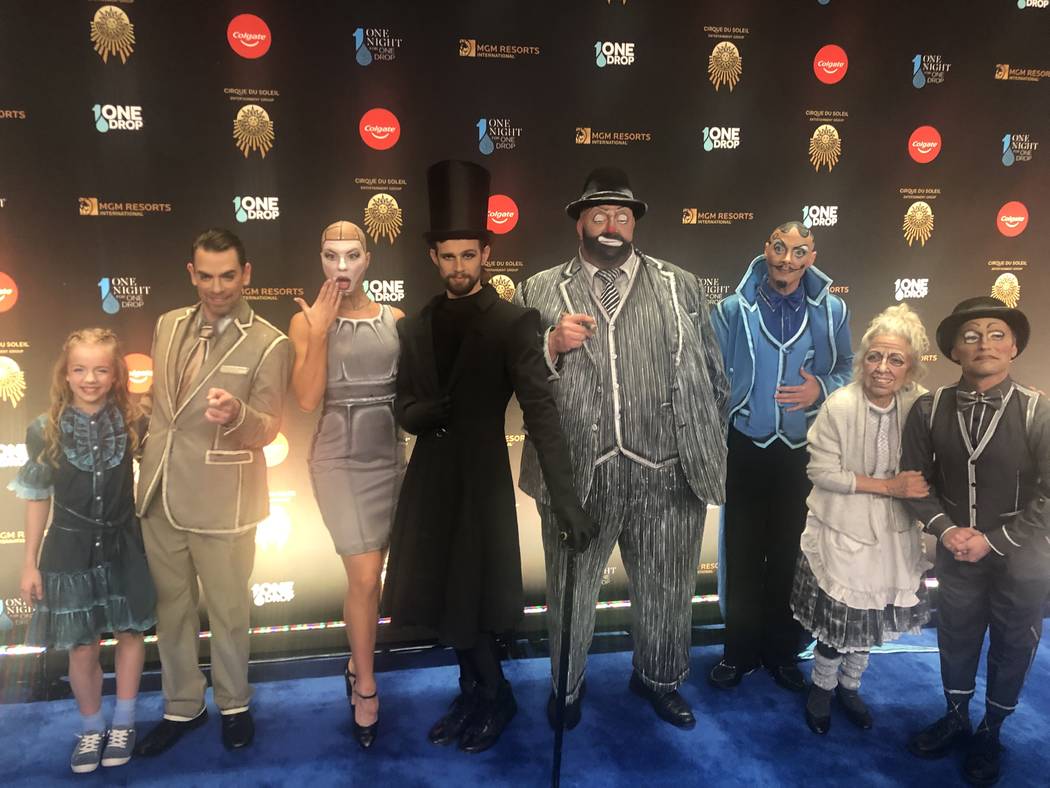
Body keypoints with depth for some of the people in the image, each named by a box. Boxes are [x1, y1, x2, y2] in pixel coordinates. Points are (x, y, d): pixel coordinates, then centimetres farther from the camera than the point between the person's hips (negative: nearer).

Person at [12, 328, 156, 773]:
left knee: (130, 633, 13)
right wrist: (30, 563, 1)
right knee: (81, 649, 9)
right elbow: (37, 499, -2)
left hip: (123, 545, 1)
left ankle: (123, 722, 34)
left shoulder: (132, 424, -10)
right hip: (70, 549, -1)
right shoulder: (45, 431, -10)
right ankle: (91, 728, 33)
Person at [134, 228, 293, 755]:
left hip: (220, 500, -5)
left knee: (228, 610, 10)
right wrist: (148, 457, 17)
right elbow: (157, 400, 17)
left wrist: (236, 414, -32)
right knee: (171, 607, 17)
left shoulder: (268, 345, -11)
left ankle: (234, 705, 33)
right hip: (158, 492, 5)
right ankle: (182, 706, 36)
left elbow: (267, 430, -12)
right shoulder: (168, 325, 7)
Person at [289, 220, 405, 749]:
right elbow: (307, 399, -12)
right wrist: (320, 330, -15)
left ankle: (357, 662, 36)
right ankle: (366, 685, 14)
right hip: (339, 458, -3)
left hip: (390, 454, 3)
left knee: (366, 574, 13)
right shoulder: (308, 321, -2)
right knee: (365, 576, -6)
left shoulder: (394, 319, 3)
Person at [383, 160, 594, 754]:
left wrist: (566, 497, -24)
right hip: (431, 477, 6)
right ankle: (475, 692, 37)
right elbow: (405, 409, 8)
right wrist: (429, 411, -16)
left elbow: (542, 411, -17)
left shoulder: (514, 323, -9)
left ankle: (495, 698, 31)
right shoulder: (416, 328, 7)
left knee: (471, 598, 4)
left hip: (482, 477, -5)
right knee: (440, 594, 14)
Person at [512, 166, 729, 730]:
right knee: (570, 592, 15)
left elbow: (711, 373, 9)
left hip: (666, 475, 2)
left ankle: (658, 678, 44)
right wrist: (552, 345, -16)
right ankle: (566, 685, 41)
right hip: (576, 473, -1)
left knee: (666, 590, 17)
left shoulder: (681, 287, 9)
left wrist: (712, 450, 5)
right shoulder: (539, 293, 5)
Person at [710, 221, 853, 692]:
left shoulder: (832, 310, -2)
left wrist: (821, 390, -14)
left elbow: (847, 369, 8)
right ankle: (739, 651, 26)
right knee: (743, 553, 9)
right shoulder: (734, 308, -6)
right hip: (746, 446, -1)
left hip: (802, 450, 1)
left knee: (790, 554, 13)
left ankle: (782, 651, 31)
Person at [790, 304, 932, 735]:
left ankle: (849, 685, 44)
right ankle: (822, 688, 37)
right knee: (837, 618, 9)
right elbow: (822, 472, -18)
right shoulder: (839, 406, -22)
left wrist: (913, 491, -15)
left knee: (873, 618, 19)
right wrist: (887, 485, -21)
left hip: (892, 533, 4)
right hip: (841, 533, -4)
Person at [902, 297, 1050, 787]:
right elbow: (915, 478, 0)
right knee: (956, 638, 19)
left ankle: (991, 732, 39)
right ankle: (956, 718, 44)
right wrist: (946, 529, -13)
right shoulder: (930, 409, -8)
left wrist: (993, 540, -17)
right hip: (956, 551, 2)